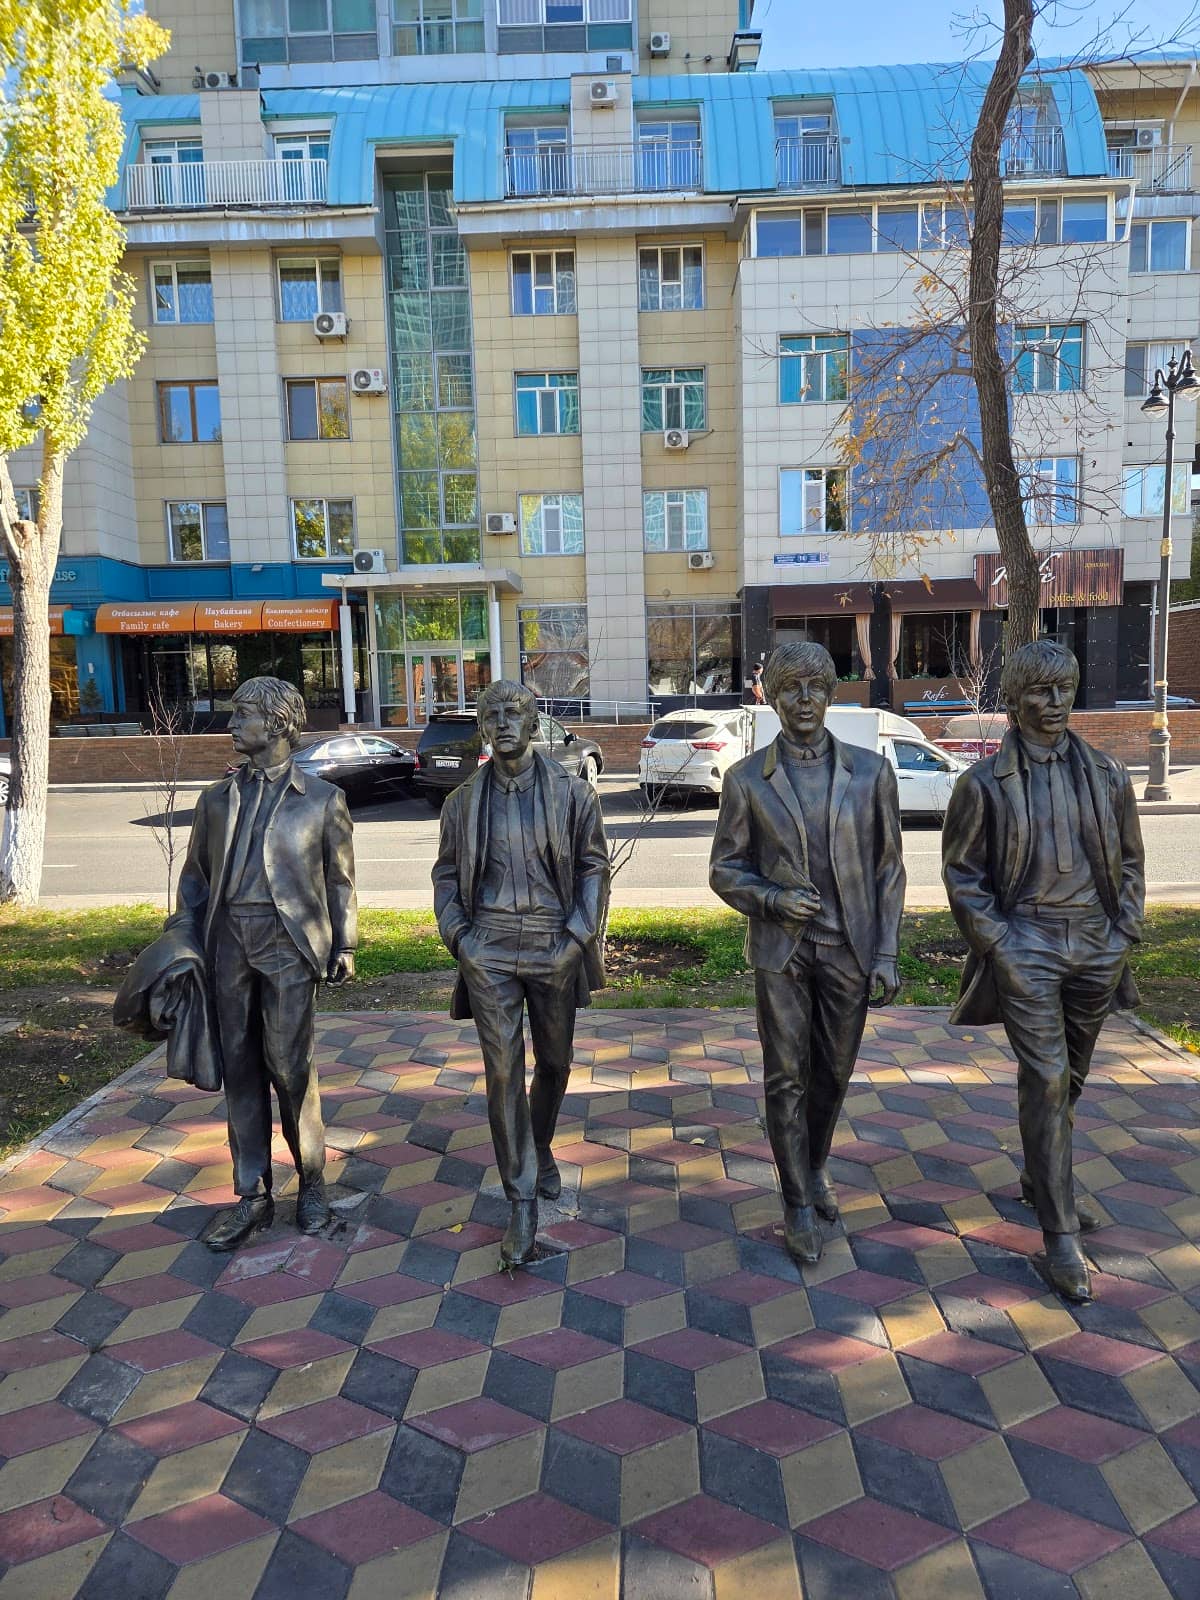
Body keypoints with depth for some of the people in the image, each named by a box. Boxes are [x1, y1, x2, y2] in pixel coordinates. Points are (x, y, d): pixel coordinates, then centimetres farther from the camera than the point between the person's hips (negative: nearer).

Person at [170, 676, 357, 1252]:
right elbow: (195, 875, 15)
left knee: (289, 1065, -3)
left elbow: (340, 879, 5)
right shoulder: (218, 798, 12)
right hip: (228, 940, 4)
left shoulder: (321, 799, 3)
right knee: (240, 1067, 8)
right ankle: (252, 1195, 20)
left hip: (287, 940, -4)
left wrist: (344, 946, 1)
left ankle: (312, 1182, 17)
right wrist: (182, 937, 6)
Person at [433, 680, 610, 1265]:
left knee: (554, 1061, 15)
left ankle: (540, 1151, 43)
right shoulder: (464, 801, 5)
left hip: (554, 947, 0)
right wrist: (457, 934, -1)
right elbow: (446, 873, 12)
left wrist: (578, 935, -7)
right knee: (502, 1070, -4)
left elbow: (594, 867, 2)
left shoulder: (572, 794, 0)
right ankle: (522, 1200, 4)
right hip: (489, 949, 0)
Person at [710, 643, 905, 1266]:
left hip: (848, 950, 2)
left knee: (834, 1072, 15)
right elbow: (725, 870, 3)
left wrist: (887, 953, -2)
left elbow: (888, 868, 3)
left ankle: (815, 1166, 40)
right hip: (781, 951, -1)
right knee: (786, 1078, 4)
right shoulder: (747, 778, -3)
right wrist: (771, 899, -16)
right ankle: (798, 1202, 20)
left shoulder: (870, 770, 0)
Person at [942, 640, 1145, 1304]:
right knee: (1045, 1079, -8)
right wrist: (1001, 948, -8)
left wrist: (1122, 936, 3)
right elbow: (962, 874, -2)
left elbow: (1130, 862, 13)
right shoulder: (985, 783, -4)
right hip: (1025, 946, -4)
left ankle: (1038, 1180, 39)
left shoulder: (1107, 775, 7)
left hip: (1096, 946, 4)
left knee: (1070, 1077, 16)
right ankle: (1061, 1237, -1)